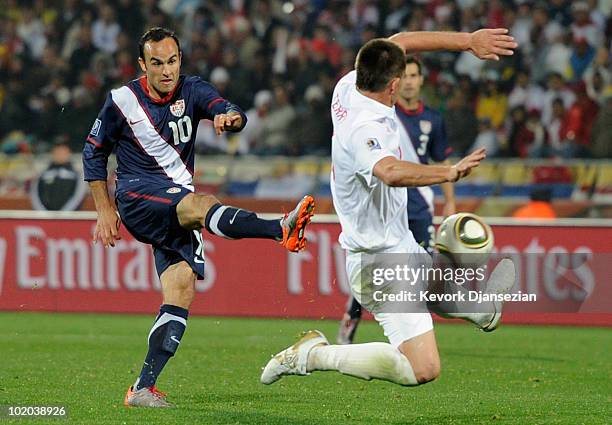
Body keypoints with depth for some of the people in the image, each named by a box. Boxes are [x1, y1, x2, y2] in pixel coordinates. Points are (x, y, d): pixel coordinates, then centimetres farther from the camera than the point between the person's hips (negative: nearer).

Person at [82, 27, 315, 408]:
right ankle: (282, 230, -59)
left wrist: (231, 117, -41)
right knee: (200, 204, -34)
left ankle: (144, 387, -7)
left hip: (179, 205, 5)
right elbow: (94, 153, 8)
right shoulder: (122, 101, -3)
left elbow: (227, 109, -16)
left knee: (182, 290, -8)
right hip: (137, 197, -5)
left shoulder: (192, 91, 2)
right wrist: (105, 211, 4)